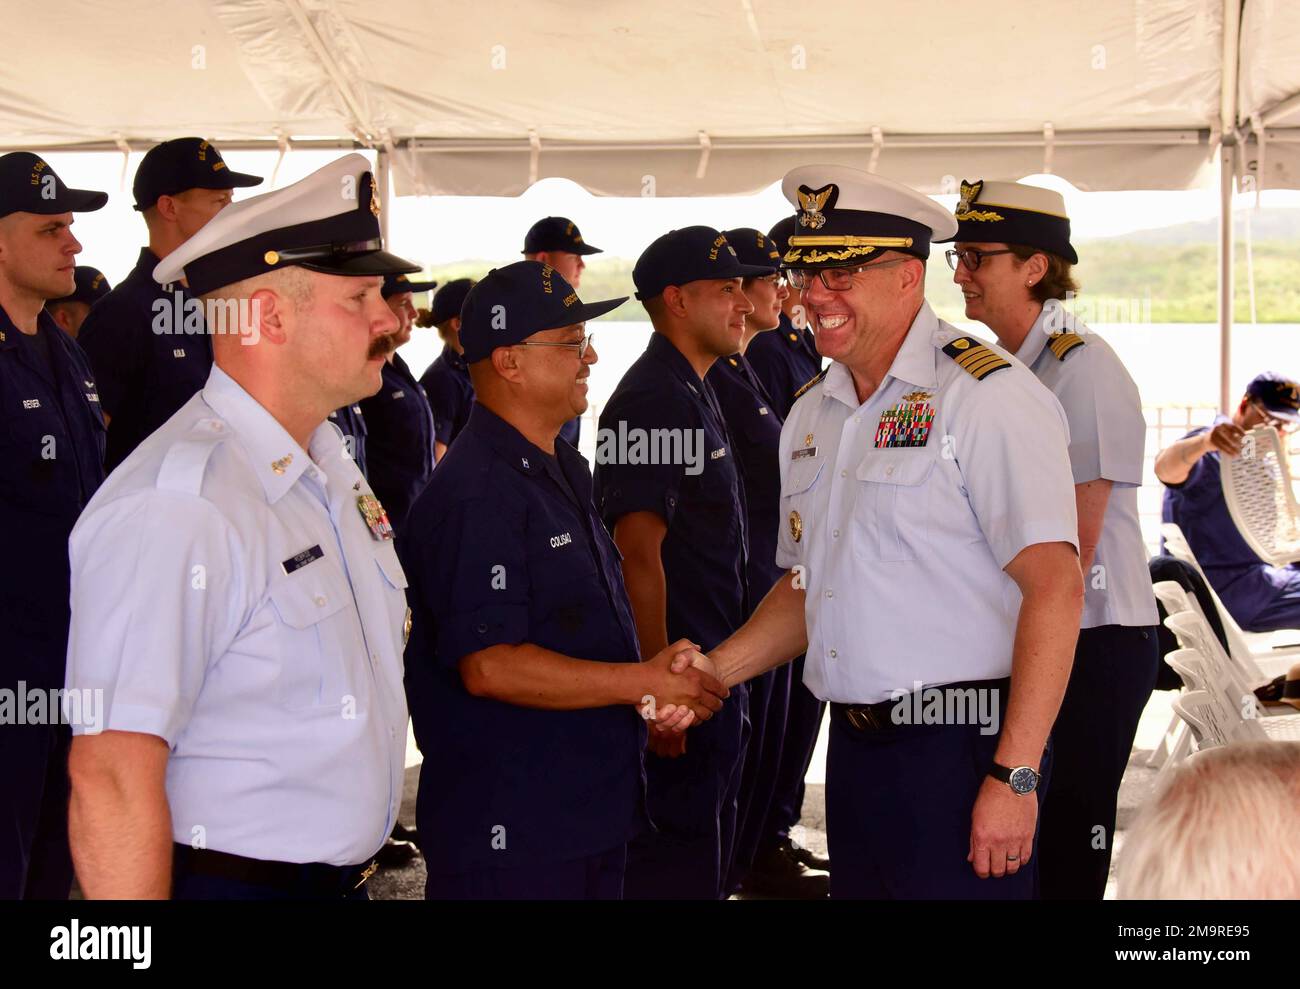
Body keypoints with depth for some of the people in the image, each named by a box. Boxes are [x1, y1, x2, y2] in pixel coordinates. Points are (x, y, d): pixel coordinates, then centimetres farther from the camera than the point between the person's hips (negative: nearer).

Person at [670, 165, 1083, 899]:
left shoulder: (984, 397, -13)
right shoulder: (812, 415, 13)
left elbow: (1054, 588, -18)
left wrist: (1014, 776, -21)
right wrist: (711, 672, 5)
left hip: (961, 751, -7)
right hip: (854, 751, 7)